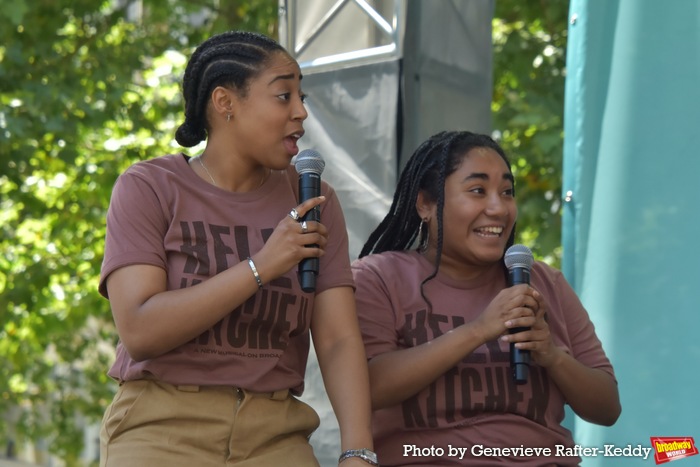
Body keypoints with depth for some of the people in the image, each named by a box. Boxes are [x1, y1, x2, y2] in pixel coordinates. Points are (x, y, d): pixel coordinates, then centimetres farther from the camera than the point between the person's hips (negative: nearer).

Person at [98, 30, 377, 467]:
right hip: (163, 425, -3)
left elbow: (339, 339, -3)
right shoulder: (149, 187, -2)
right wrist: (261, 268, -17)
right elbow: (139, 332, -13)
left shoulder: (313, 202, 6)